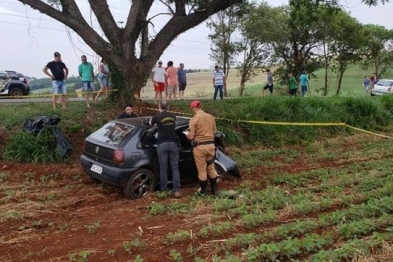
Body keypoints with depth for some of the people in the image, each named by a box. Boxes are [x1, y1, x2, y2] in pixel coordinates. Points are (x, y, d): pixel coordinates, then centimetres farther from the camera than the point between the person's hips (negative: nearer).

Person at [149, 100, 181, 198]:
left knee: (163, 168, 5)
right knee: (175, 168, 4)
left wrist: (152, 119, 39)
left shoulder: (157, 117, -5)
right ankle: (177, 190, 1)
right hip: (173, 143, 3)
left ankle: (164, 190, 11)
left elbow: (150, 123, 16)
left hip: (162, 144, -3)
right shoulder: (173, 116, 7)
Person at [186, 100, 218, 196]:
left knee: (202, 170, 7)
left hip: (199, 146, -5)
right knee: (211, 168, 18)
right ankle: (214, 190, 26)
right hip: (211, 145, 5)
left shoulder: (194, 119, -13)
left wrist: (186, 135, 8)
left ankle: (203, 191, 18)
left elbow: (190, 136, -13)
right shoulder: (211, 117, 5)